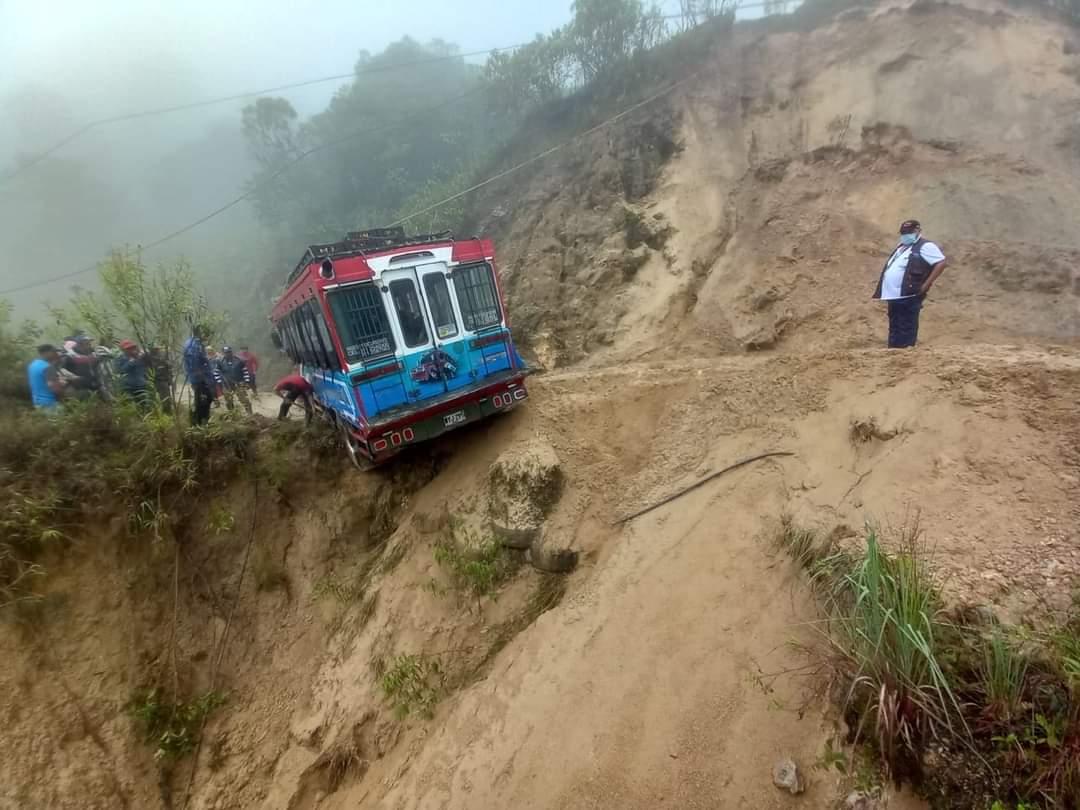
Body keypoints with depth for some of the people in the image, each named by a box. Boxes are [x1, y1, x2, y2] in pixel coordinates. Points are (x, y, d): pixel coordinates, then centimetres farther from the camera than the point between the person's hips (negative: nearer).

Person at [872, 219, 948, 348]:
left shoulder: (925, 246, -6)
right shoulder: (901, 246, 20)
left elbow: (941, 263, -13)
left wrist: (926, 285, -15)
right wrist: (884, 291, 15)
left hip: (909, 296, -9)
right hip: (894, 295, 9)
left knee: (906, 330, -5)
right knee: (894, 329, 13)